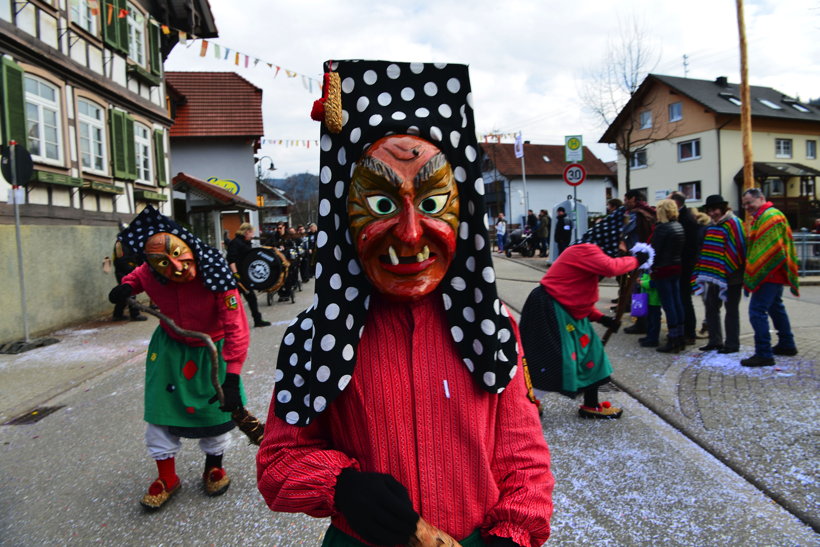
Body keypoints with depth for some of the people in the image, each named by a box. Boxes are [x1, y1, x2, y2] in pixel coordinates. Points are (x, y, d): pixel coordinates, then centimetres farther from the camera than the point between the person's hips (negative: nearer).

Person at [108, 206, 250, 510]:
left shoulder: (216, 278, -34)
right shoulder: (150, 274, -22)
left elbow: (236, 330, -35)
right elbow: (139, 275, 8)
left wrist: (231, 378, -40)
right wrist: (126, 286, -16)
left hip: (212, 350, -3)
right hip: (170, 347, 3)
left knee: (217, 406, 9)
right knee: (162, 407, 7)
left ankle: (214, 467, 37)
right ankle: (167, 477, 28)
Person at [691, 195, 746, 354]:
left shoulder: (733, 223, -11)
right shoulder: (711, 226, 13)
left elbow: (739, 247, -16)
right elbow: (705, 250, 17)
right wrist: (702, 272, 15)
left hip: (731, 276, -8)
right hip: (714, 275, 8)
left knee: (731, 309, 2)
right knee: (711, 307, 11)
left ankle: (732, 344, 10)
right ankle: (715, 341, 21)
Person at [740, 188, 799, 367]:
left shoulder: (770, 217, -15)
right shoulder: (761, 217, 19)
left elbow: (773, 249, -22)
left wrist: (755, 273, -21)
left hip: (769, 274, -12)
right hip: (775, 274, 12)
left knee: (757, 311, -13)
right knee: (776, 308, 22)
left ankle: (764, 354, -12)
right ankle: (787, 345, 35)